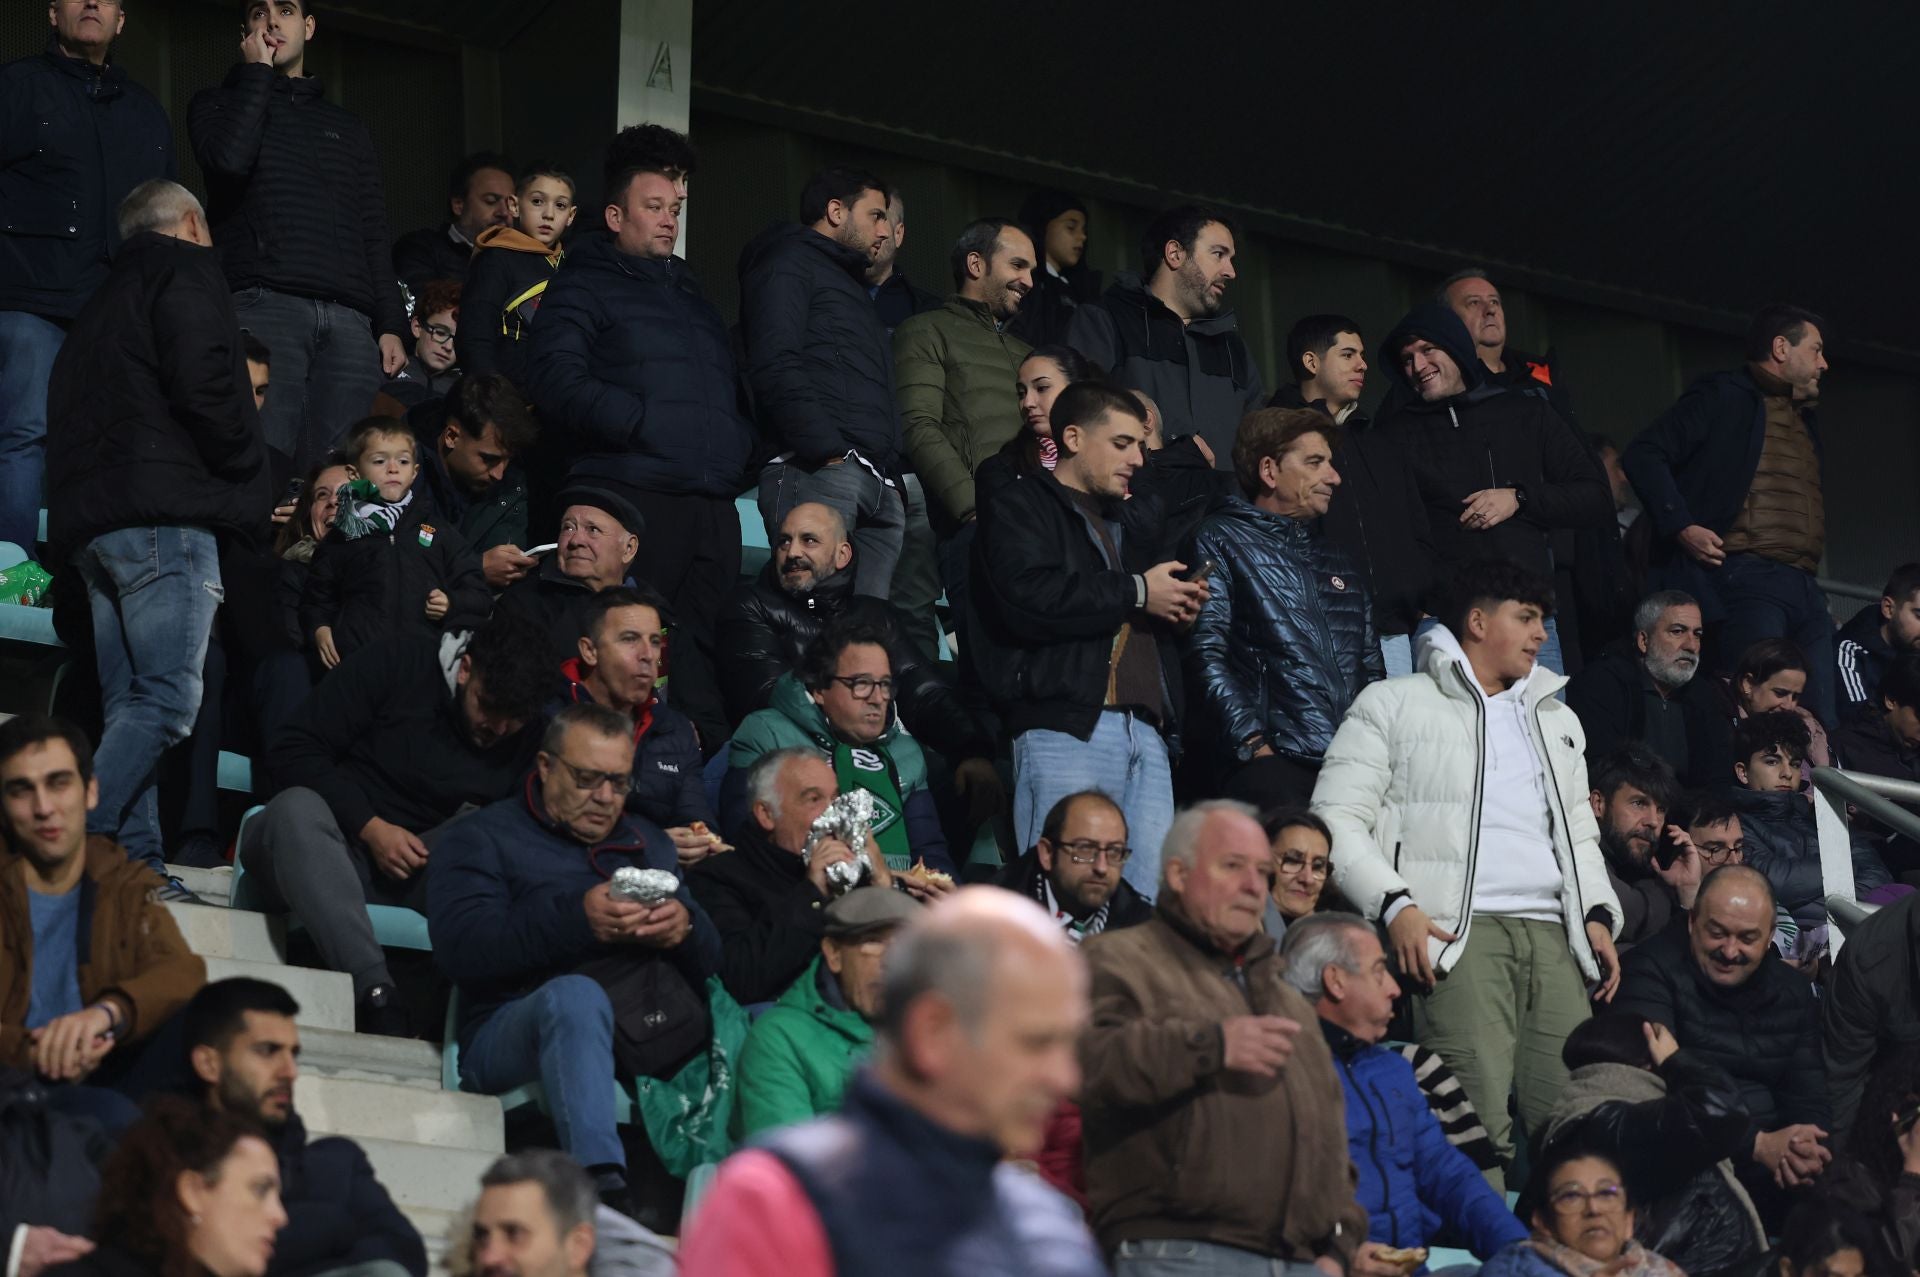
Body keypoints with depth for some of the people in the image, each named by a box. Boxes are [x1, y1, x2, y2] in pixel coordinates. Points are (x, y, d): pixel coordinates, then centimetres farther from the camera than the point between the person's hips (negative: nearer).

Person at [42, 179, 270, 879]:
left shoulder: (100, 303, 28)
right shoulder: (186, 275, 2)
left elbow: (65, 418, 24)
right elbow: (204, 387, -14)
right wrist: (251, 479, -1)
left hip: (90, 524, 9)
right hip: (165, 515, -9)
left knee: (129, 707, 6)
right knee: (169, 697, -13)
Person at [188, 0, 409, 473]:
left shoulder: (346, 126, 28)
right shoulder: (220, 104, 18)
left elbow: (373, 235, 22)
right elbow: (230, 158, -7)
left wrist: (391, 325, 9)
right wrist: (256, 73, 5)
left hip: (348, 318, 3)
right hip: (264, 304, -3)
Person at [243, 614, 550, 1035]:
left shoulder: (531, 736, 3)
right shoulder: (396, 664, -6)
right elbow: (290, 752, -7)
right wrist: (371, 827, -16)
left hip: (416, 870, 3)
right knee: (298, 808, -37)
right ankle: (375, 995, -49)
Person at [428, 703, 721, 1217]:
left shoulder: (649, 843, 28)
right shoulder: (483, 838, 12)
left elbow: (712, 961, 18)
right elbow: (459, 947, -8)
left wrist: (686, 929, -8)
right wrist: (575, 919, -19)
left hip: (659, 1032, 5)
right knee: (576, 995, -39)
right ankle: (603, 1189, -52)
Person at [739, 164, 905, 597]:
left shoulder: (849, 285, 34)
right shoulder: (790, 262, 4)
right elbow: (775, 366, -12)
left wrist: (892, 473, 15)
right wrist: (829, 451, -19)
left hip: (877, 487, 9)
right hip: (818, 471, -9)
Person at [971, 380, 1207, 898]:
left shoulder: (1132, 519, 30)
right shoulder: (1017, 506, 5)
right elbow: (1028, 599, -15)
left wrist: (1179, 603, 17)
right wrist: (1134, 592, -6)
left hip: (1145, 728, 7)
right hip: (1064, 724, -7)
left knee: (1151, 899, -1)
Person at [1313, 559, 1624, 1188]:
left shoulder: (1558, 719, 30)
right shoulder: (1394, 704, 11)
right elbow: (1337, 819, 3)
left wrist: (1598, 914, 12)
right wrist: (1394, 905, -11)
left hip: (1553, 934, 6)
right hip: (1459, 929, -6)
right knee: (1477, 1124, -19)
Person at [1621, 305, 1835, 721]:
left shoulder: (1805, 421, 28)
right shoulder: (1723, 395, 3)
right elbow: (1643, 455, -5)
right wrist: (1681, 527, -15)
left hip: (1804, 590, 8)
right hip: (1745, 576, -8)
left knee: (1820, 722, 1)